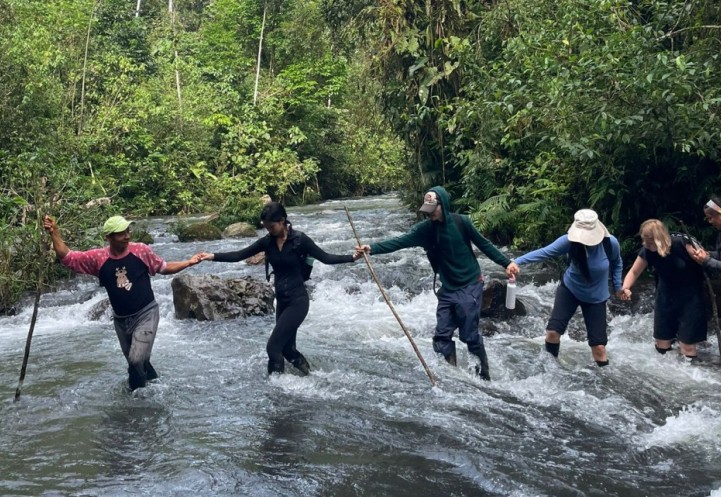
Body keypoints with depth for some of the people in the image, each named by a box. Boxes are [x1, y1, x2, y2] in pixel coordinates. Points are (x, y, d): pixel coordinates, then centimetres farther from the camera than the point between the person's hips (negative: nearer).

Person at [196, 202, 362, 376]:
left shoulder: (299, 239, -14)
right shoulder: (267, 241, 0)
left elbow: (325, 257, -13)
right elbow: (239, 255, 1)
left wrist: (352, 257, -25)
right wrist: (213, 256, -8)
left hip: (298, 300, -6)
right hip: (281, 300, 6)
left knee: (273, 346, -11)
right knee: (286, 348, 15)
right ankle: (309, 373, 38)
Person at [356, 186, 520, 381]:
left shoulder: (461, 222, -12)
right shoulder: (425, 229, -5)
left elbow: (484, 244, -1)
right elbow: (400, 241, -17)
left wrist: (506, 262, -3)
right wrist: (372, 248, -30)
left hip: (470, 286, -4)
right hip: (447, 289, 4)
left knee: (469, 334, -2)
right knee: (442, 335, 3)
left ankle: (484, 376, 16)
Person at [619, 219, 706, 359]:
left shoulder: (681, 244, -27)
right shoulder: (647, 252, -14)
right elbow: (634, 272, -6)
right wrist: (626, 288, -22)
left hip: (690, 298, -4)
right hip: (666, 297, 4)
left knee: (687, 348, -7)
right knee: (662, 346, 10)